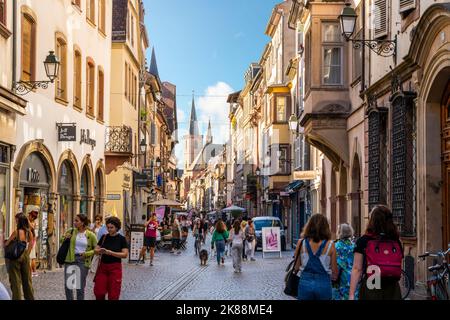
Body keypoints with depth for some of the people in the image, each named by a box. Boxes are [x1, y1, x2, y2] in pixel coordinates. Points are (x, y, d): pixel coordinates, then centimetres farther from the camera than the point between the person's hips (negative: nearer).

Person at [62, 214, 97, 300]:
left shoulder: (91, 235, -3)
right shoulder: (71, 232, 2)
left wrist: (87, 253, -11)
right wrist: (66, 239, -4)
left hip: (83, 261, -2)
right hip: (70, 260, 2)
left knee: (80, 287, 4)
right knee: (67, 285, 2)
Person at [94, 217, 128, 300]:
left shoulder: (121, 239, -5)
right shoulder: (104, 237, 5)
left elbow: (125, 254, -13)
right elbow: (96, 250, 6)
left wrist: (110, 252, -22)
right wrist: (100, 251, -18)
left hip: (115, 267, -3)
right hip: (102, 266, 3)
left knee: (113, 294, 1)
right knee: (99, 292, 2)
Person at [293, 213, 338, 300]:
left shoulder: (301, 243, -3)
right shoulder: (330, 245, -5)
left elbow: (296, 267, 2)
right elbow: (334, 270, -1)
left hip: (305, 282, 1)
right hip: (323, 283, -1)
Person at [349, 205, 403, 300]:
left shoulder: (363, 241, -5)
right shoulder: (396, 242, 3)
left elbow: (357, 269, -8)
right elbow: (399, 269, 8)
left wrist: (351, 294, -7)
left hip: (370, 289, -2)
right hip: (392, 289, 2)